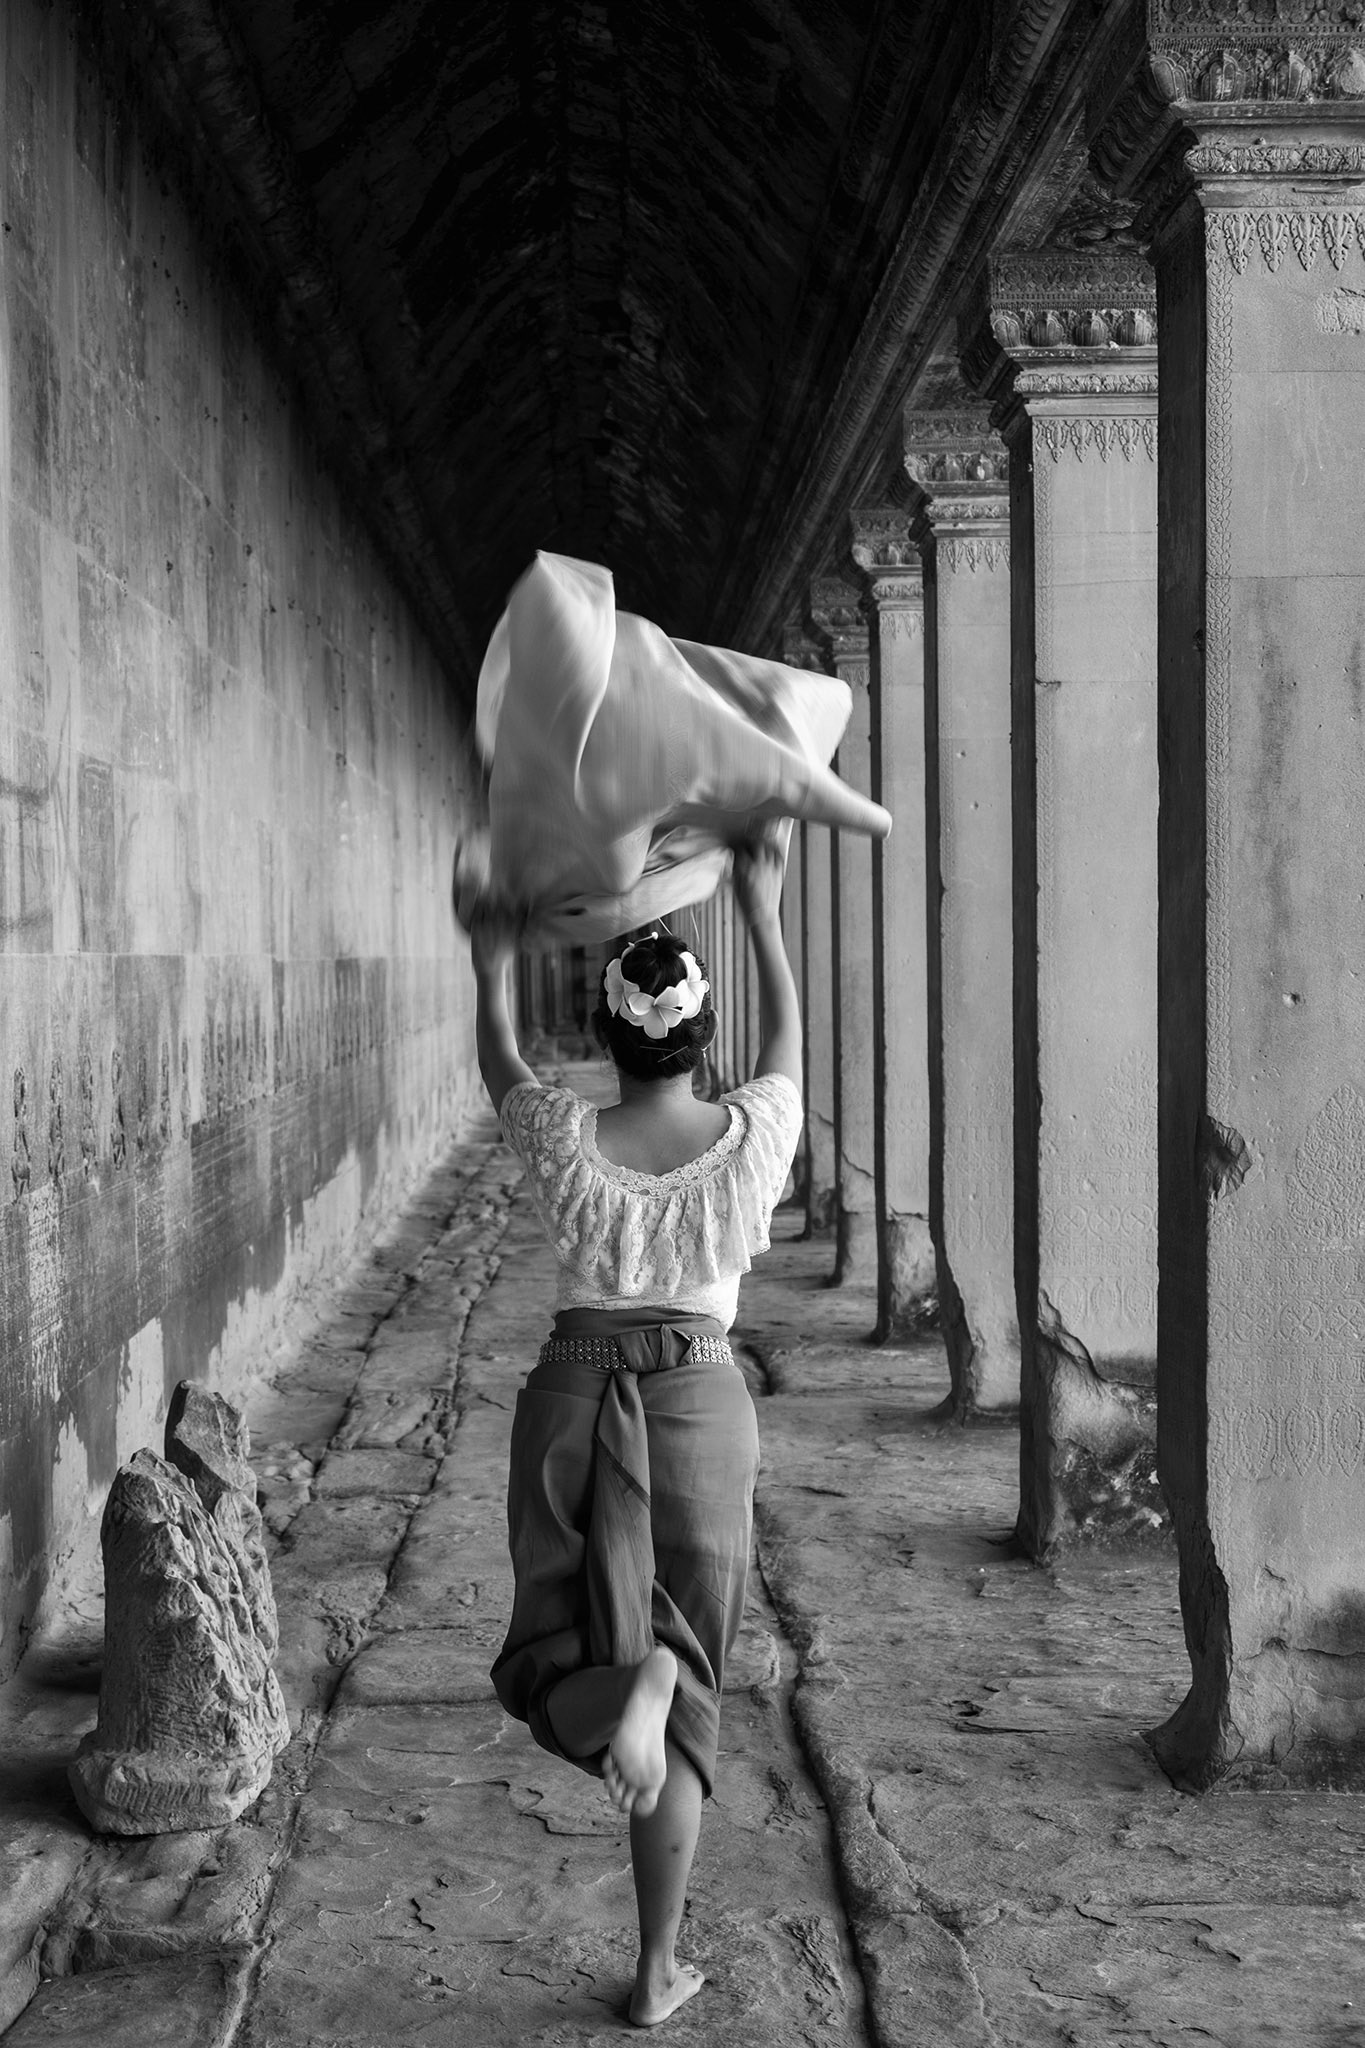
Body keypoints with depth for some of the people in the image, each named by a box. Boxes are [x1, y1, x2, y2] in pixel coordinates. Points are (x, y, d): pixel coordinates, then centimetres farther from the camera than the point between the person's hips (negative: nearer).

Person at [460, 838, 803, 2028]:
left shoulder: (564, 1141, -7)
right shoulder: (753, 1139, -7)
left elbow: (501, 1073, 16)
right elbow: (789, 1038, 14)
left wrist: (492, 974, 31)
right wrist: (763, 916, 25)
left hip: (573, 1400, 0)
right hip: (702, 1408, 1)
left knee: (554, 1656, 11)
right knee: (687, 1702, 11)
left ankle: (626, 1683, -27)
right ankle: (659, 1974, 14)